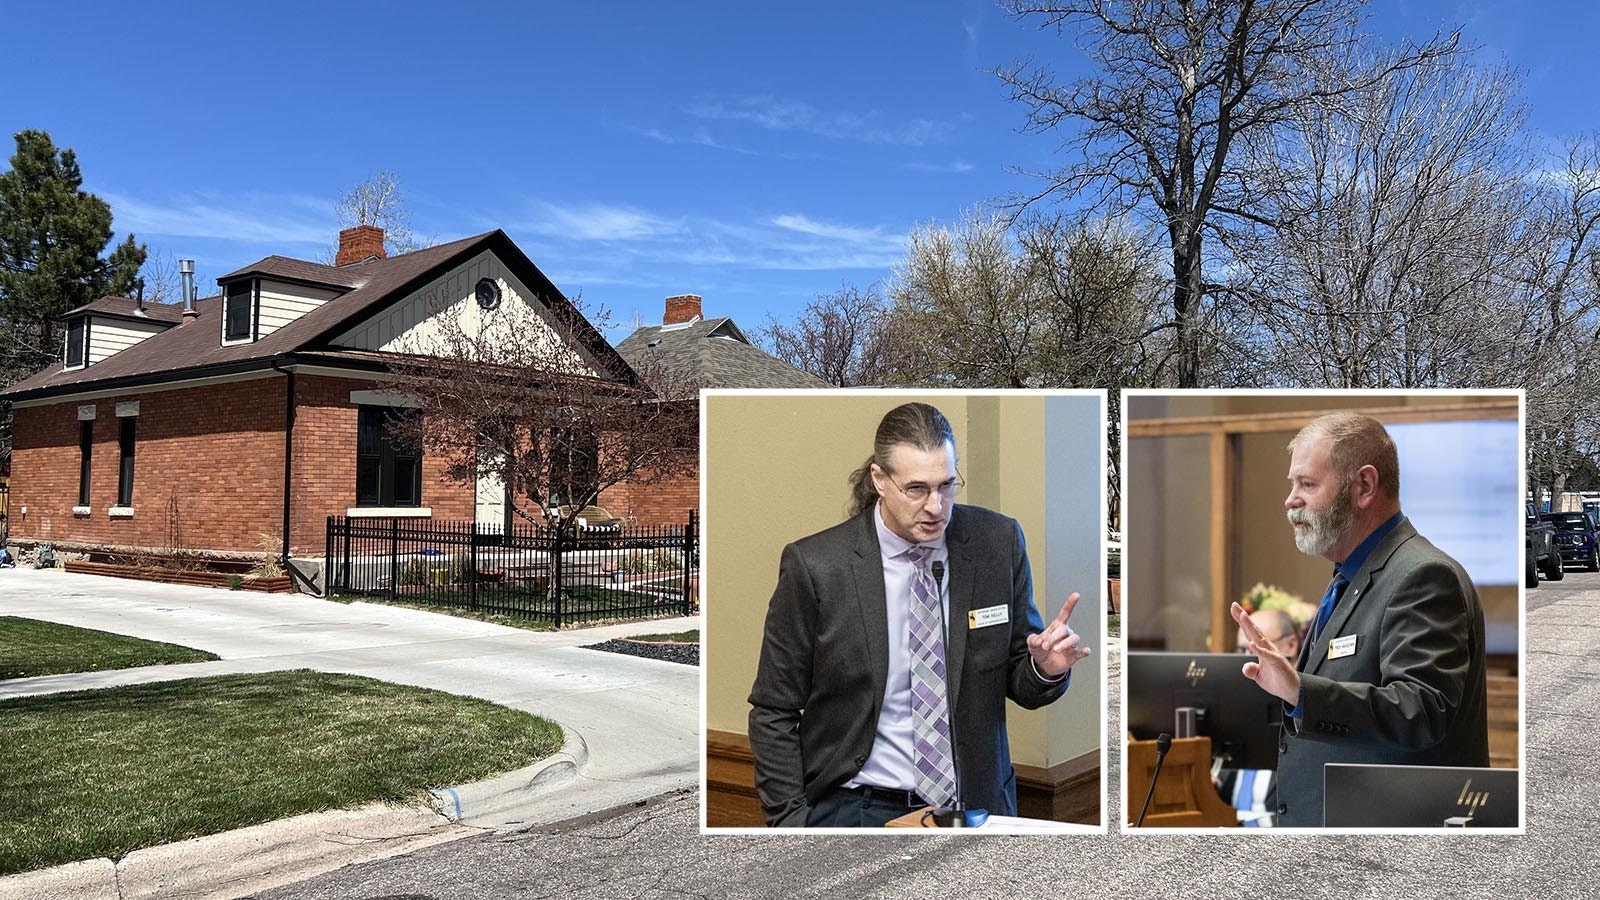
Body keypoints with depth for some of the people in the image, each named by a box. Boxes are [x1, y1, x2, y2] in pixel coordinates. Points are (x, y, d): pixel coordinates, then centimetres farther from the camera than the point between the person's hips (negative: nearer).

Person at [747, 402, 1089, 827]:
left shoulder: (998, 542, -3)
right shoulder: (814, 565, -10)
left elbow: (1018, 684, 8)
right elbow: (773, 712, -1)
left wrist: (1047, 669, -13)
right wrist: (791, 819, -7)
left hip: (975, 805, 3)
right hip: (854, 807, -3)